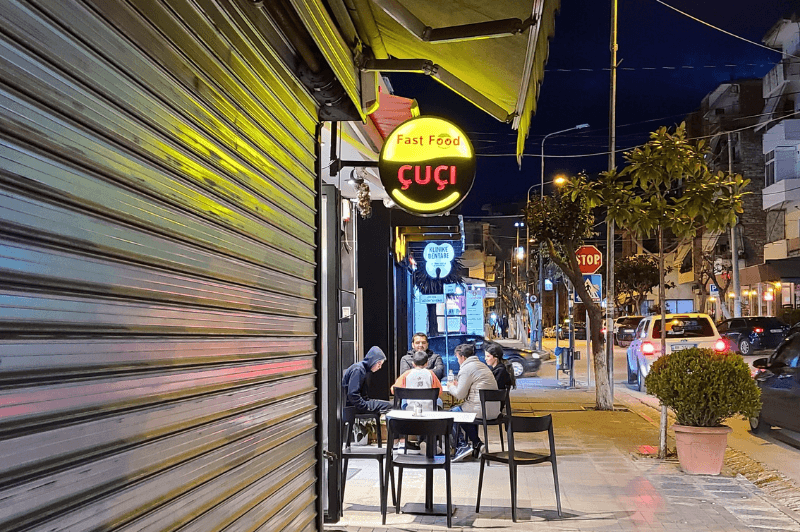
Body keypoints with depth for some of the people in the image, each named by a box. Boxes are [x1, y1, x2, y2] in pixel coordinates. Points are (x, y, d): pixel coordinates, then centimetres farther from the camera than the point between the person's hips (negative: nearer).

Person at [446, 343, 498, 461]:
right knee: (462, 410, 26)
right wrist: (458, 385, 24)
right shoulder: (482, 365, 19)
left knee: (453, 412, 9)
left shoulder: (466, 369, -9)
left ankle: (461, 447, 10)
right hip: (494, 410, 9)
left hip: (482, 410, -9)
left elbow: (460, 395, -8)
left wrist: (451, 387, 11)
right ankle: (477, 443, 19)